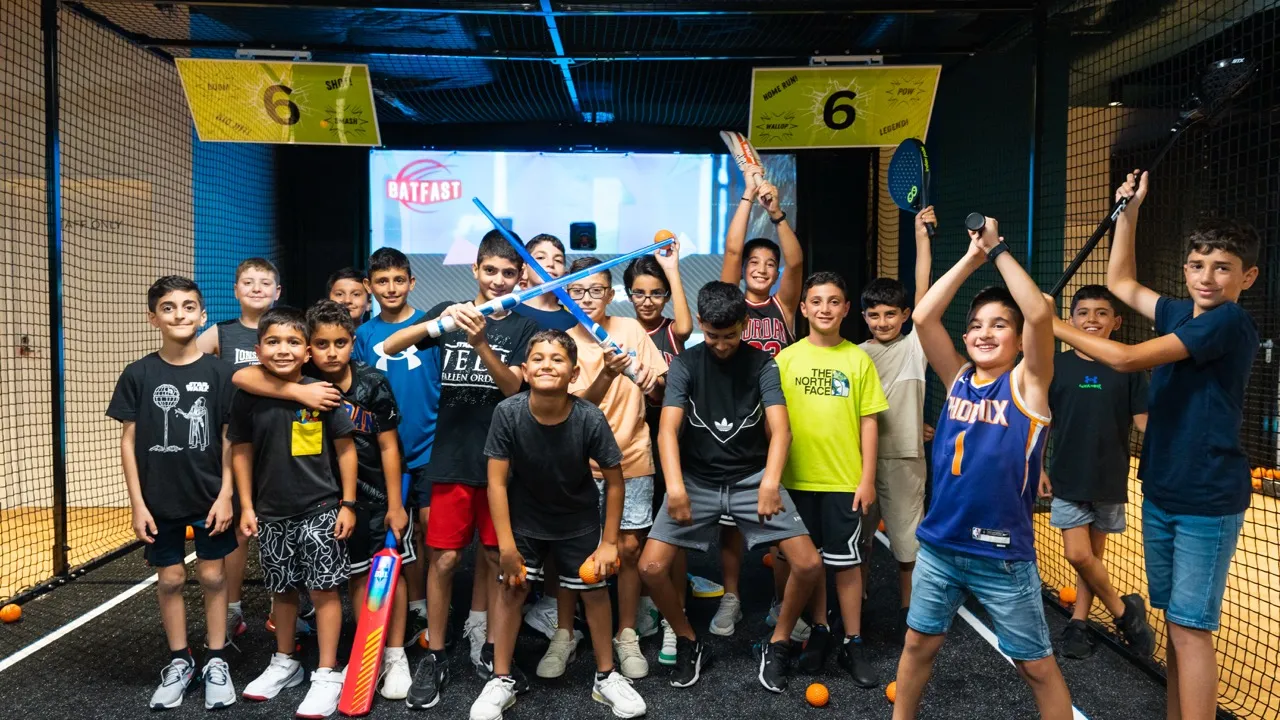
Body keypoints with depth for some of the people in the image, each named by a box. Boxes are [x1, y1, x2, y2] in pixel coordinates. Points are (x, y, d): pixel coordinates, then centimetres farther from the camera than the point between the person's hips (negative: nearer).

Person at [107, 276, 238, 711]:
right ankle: (179, 662, 27)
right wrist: (137, 503, -4)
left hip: (210, 497, -1)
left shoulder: (219, 372, -5)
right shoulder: (138, 375, -3)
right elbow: (129, 442, 0)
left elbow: (230, 439, -2)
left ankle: (216, 662, 21)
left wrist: (226, 494, -7)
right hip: (159, 500, 1)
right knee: (169, 579, 11)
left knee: (212, 576, 7)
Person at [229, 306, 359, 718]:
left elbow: (345, 449, -4)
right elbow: (241, 452, 6)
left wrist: (347, 504, -5)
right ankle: (284, 664, 36)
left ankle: (327, 674, 13)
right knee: (282, 590, 17)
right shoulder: (248, 398, -3)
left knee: (324, 589, 2)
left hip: (320, 509, -3)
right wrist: (246, 506, 4)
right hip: (271, 513, 3)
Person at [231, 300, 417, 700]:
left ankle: (396, 656, 22)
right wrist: (301, 393, -36)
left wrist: (395, 505, -8)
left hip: (379, 495, -1)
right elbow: (242, 377, -26)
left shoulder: (373, 383, -13)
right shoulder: (303, 379, -11)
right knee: (356, 576, 12)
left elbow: (388, 447, -9)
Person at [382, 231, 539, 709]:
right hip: (452, 455, 0)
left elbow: (513, 387, -10)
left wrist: (480, 342, -25)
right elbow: (391, 346, -5)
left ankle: (485, 643, 28)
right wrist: (441, 322, -22)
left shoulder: (525, 327, 3)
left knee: (494, 555, 10)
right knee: (444, 557, 1)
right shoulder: (450, 311, 6)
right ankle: (434, 659, 14)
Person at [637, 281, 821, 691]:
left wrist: (770, 481, -32)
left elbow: (780, 428, -14)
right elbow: (668, 428, -15)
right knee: (651, 567, -15)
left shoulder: (762, 364, -2)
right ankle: (689, 643, 12)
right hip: (697, 479, 0)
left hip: (752, 477, 0)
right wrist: (675, 486, -31)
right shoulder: (685, 365, -3)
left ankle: (777, 644, 13)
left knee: (809, 564, -14)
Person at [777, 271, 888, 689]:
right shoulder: (786, 359, 0)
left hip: (845, 480, -1)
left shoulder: (858, 359, -1)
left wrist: (867, 478, -3)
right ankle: (818, 632, 29)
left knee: (847, 561, 7)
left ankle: (853, 644, 20)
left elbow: (868, 422, 1)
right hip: (798, 478, 1)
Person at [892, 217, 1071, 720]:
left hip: (1002, 553, -4)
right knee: (919, 644, 17)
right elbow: (923, 317, -5)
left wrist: (998, 250, -14)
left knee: (1036, 665, 11)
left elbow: (1040, 315, -21)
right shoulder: (959, 378, 4)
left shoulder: (1026, 382, -6)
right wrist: (972, 257, -5)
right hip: (938, 545, 4)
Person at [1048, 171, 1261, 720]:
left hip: (1207, 500, -7)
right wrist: (1129, 210, 17)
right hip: (1160, 493, 8)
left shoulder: (1229, 321, -16)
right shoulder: (1181, 314, 8)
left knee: (1190, 627, -5)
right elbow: (1120, 282, 23)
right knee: (1176, 620, 13)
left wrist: (1053, 324, -14)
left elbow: (1127, 358, -21)